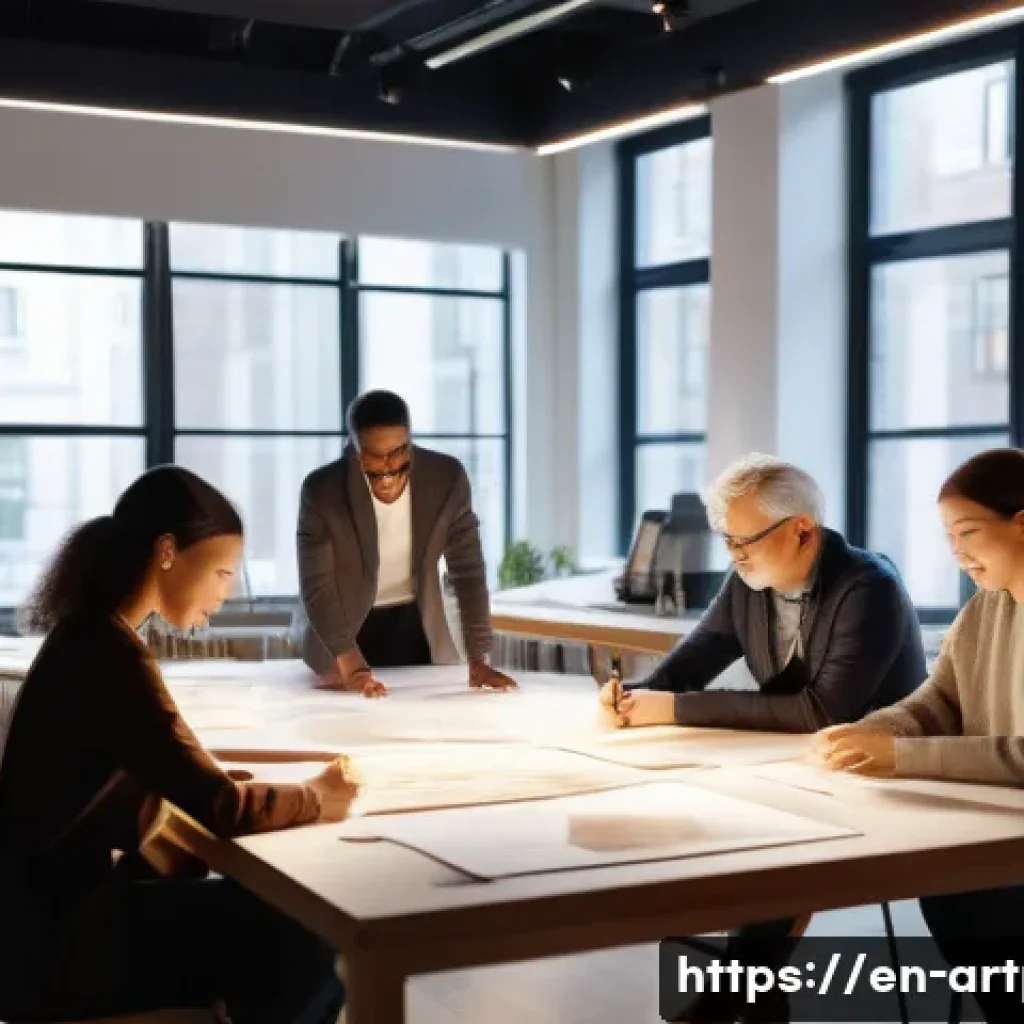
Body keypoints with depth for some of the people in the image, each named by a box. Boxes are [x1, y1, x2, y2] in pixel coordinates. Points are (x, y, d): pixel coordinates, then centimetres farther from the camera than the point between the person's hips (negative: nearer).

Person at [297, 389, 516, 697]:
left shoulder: (447, 477, -19)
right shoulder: (321, 491, -24)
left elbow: (468, 570, -14)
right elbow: (317, 587, -24)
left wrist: (478, 661, -21)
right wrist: (351, 667, -36)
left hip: (417, 628, 2)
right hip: (347, 628, -2)